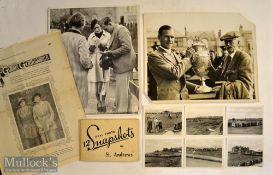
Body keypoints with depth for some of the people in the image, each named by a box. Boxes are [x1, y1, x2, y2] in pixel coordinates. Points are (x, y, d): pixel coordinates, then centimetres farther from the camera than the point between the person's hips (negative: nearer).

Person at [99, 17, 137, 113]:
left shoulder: (121, 30, -12)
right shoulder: (114, 32, 17)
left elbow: (126, 47, -21)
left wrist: (111, 53, -16)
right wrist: (108, 52, 6)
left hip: (124, 65, -10)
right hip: (121, 65, 10)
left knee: (121, 91, -7)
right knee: (126, 90, 16)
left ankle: (121, 111, -1)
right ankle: (127, 110, 25)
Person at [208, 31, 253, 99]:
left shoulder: (244, 57, -7)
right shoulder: (226, 59, 14)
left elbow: (246, 84, -14)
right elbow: (217, 76, 8)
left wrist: (224, 87, -22)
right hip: (227, 97, 6)